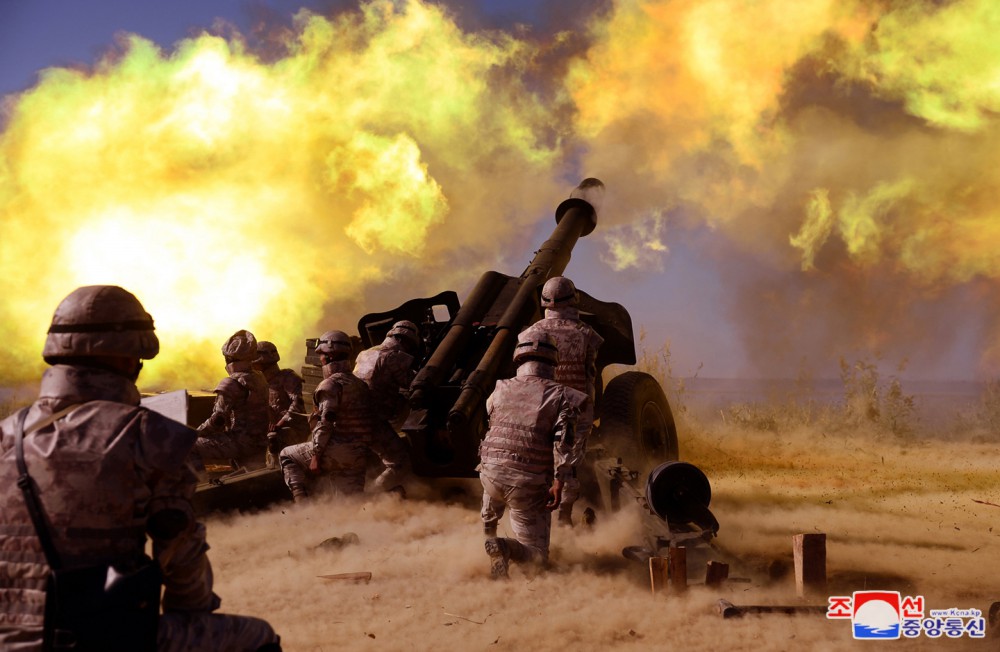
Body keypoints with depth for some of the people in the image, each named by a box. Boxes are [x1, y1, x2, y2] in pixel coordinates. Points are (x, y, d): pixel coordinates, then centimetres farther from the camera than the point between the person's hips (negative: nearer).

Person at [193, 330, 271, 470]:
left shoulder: (232, 384, -18)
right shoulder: (258, 378, 9)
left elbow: (218, 419, -21)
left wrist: (196, 433, -7)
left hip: (241, 441, -9)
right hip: (259, 440, 9)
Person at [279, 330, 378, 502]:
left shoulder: (330, 384, -9)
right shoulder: (361, 385, 16)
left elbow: (325, 424, -17)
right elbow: (369, 420, 17)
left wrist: (316, 456, -14)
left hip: (336, 451, -7)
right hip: (359, 456, 7)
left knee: (287, 456, 11)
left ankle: (302, 503, -2)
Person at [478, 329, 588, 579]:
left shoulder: (500, 389, 8)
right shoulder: (561, 395, -2)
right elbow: (564, 440, -14)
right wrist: (558, 482, -16)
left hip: (490, 472, 4)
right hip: (529, 484, -4)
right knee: (536, 553, 3)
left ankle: (487, 536, 43)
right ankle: (504, 548, -24)